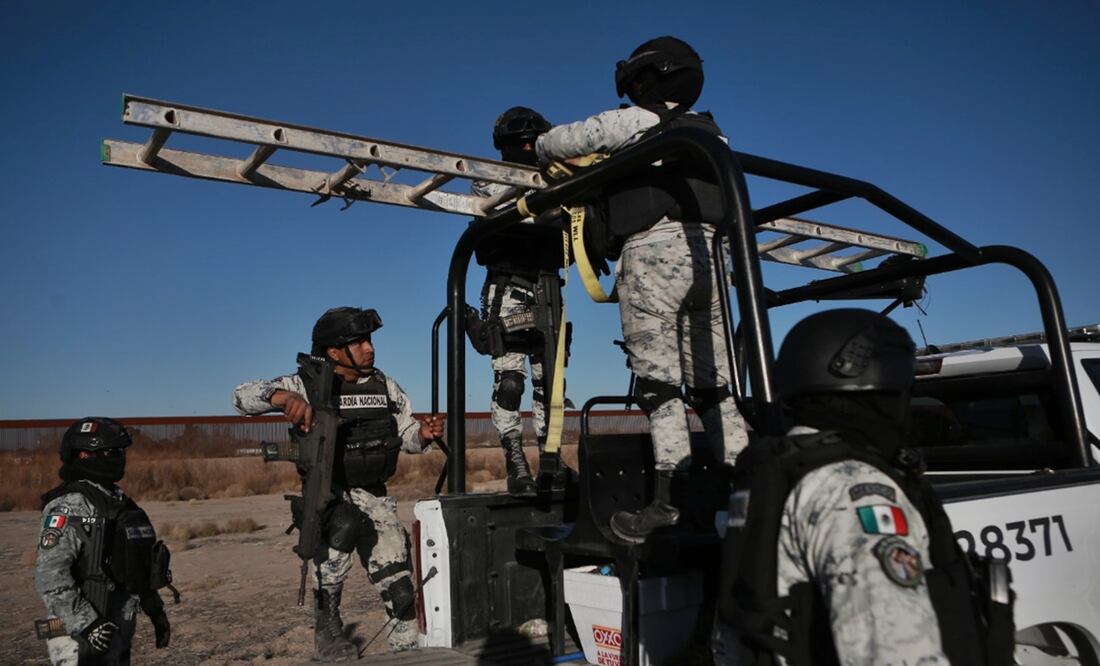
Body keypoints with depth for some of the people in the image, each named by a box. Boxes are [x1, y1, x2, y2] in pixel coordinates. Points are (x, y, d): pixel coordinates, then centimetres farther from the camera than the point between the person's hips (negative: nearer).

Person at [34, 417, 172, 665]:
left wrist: (156, 610, 17)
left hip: (119, 632, 8)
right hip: (80, 638, -8)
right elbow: (49, 576, -22)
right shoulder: (70, 506, -15)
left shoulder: (119, 502, 11)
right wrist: (85, 624, -25)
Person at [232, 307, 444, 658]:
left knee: (399, 587, 2)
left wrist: (423, 433, -16)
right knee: (345, 524, -31)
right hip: (328, 495, -3)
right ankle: (326, 630, -9)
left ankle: (408, 650, 24)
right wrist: (282, 396, -38)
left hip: (375, 496, 3)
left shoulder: (385, 386, 0)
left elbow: (406, 435, 7)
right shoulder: (310, 385, -10)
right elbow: (242, 395, -18)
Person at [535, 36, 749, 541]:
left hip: (653, 249, -6)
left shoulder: (634, 121, 6)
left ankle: (669, 501, -10)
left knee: (658, 383, -8)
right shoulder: (710, 132, 25)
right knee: (711, 385, 7)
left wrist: (541, 150, 34)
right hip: (705, 253, 6)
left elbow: (566, 139, 8)